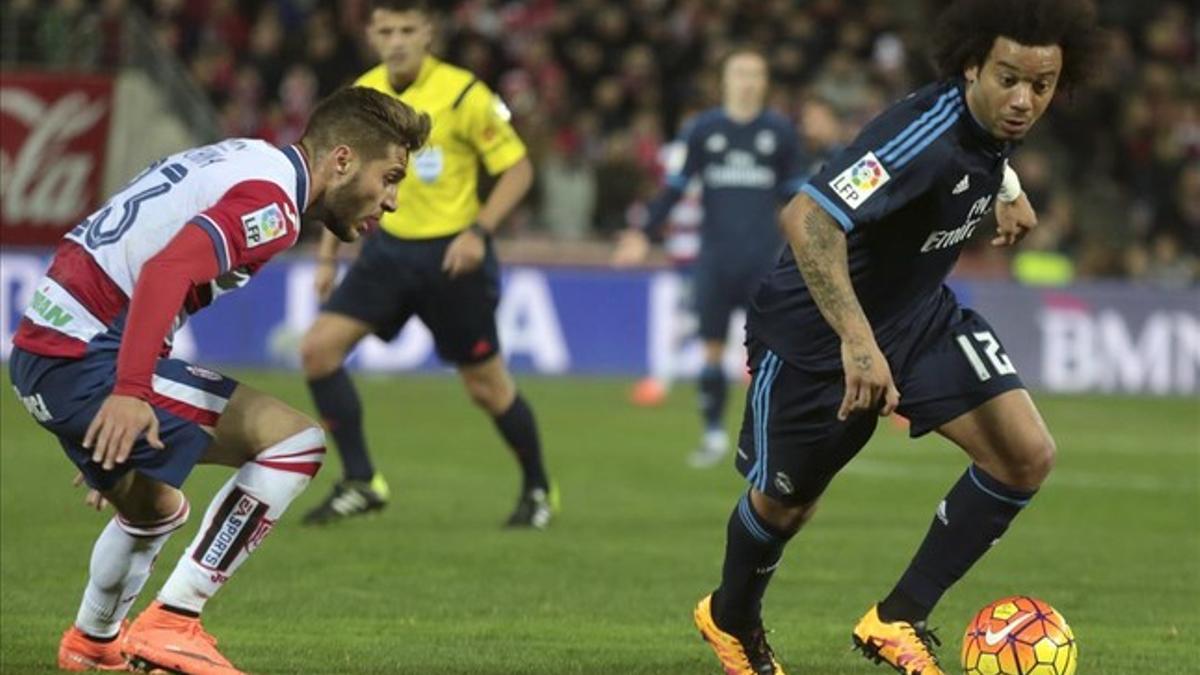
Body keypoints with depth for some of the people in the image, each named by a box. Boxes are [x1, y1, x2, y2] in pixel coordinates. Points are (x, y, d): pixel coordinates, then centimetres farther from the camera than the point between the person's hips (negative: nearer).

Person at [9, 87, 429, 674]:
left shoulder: (249, 161, 19)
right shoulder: (270, 201, -13)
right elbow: (167, 268, -30)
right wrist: (131, 390, -36)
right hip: (89, 356, -10)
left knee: (153, 509, 33)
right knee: (295, 439, -13)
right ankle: (172, 624, -13)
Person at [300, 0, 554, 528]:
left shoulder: (463, 94, -14)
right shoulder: (361, 96, 2)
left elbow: (517, 168, -10)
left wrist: (479, 231, -21)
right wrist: (329, 255, 12)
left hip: (451, 255, -5)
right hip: (388, 248, 5)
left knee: (486, 384, 4)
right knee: (318, 347, -12)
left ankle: (537, 490, 27)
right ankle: (360, 483, -3)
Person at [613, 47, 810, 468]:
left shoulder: (780, 132, 6)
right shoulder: (703, 130, 6)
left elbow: (797, 193, 13)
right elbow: (675, 188, 10)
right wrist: (645, 234, 2)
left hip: (764, 258, -1)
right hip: (715, 257, 1)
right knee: (712, 349, 1)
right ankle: (714, 435, 12)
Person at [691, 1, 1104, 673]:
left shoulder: (995, 120, -11)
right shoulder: (925, 136, -36)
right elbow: (806, 218, -47)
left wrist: (1009, 191, 24)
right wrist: (857, 340, -53)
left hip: (922, 314, 7)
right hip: (816, 331, -7)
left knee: (1026, 454, -12)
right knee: (786, 499, 13)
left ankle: (899, 620, -1)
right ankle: (732, 618, 47)